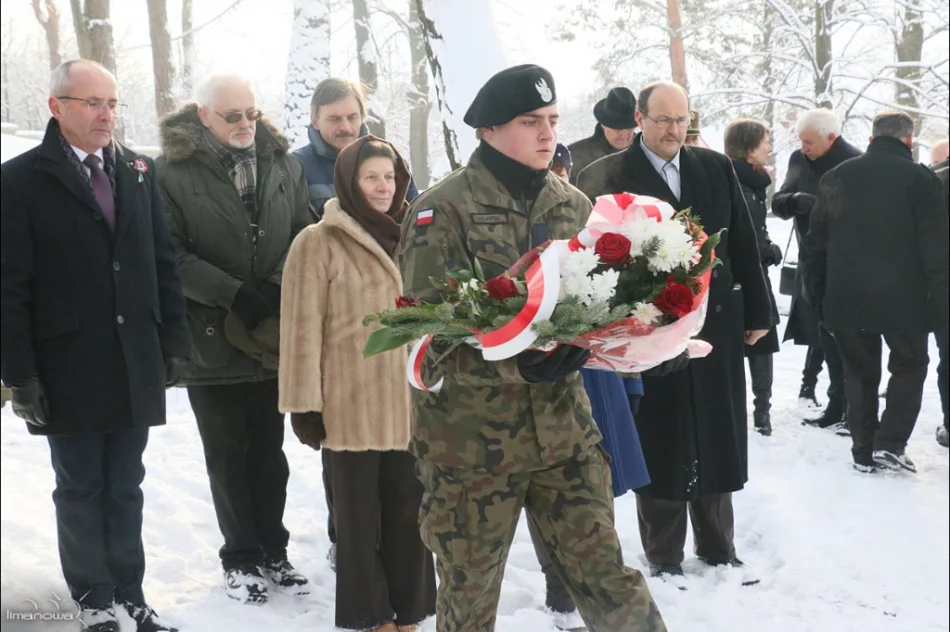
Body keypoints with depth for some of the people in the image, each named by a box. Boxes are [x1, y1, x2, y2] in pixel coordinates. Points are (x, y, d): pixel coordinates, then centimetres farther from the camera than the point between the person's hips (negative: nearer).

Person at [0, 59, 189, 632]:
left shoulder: (139, 173, 7)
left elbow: (164, 263, 10)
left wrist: (174, 342, 4)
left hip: (135, 365, 3)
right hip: (67, 367, -3)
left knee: (125, 488, 12)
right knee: (81, 489, 9)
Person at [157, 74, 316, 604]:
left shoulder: (283, 165, 3)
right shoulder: (174, 172, -8)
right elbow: (171, 255, -12)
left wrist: (278, 288, -11)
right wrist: (235, 294, -17)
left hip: (275, 336, 3)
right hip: (213, 339, -3)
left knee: (269, 452, 14)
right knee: (228, 455, 9)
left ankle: (273, 551, 27)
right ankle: (241, 558, 22)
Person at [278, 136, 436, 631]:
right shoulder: (319, 242, -6)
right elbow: (303, 328, -8)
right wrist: (305, 404, -11)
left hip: (409, 403, 5)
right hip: (352, 407, -4)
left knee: (409, 513, 10)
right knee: (360, 516, 8)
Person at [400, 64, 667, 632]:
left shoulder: (573, 205, 7)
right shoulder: (444, 210, -9)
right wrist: (518, 365, -27)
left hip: (563, 428, 4)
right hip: (469, 437, -3)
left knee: (605, 574, 5)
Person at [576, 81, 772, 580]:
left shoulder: (715, 168, 7)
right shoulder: (606, 177, -6)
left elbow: (742, 243, 9)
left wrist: (757, 311, 9)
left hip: (717, 323, 4)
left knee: (718, 439, 13)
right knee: (660, 445, 6)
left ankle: (717, 546, 28)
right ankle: (662, 554, 21)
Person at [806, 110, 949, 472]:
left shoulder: (835, 178, 7)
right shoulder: (920, 179, -7)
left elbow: (817, 244, 9)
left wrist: (820, 299, 15)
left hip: (846, 300, 3)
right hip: (903, 300, -3)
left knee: (859, 373, 13)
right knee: (909, 367, 14)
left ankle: (863, 451, 14)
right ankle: (890, 443, 4)